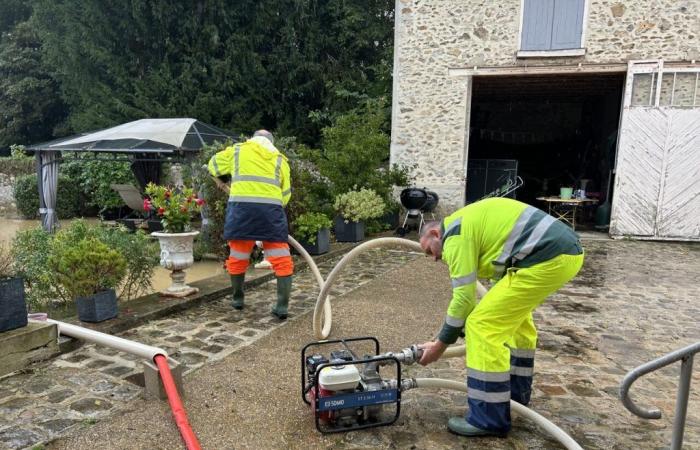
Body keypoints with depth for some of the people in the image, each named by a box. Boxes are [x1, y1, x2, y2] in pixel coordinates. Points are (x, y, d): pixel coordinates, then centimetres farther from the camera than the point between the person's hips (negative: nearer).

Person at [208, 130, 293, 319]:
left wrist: (219, 181, 52)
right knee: (281, 259, 6)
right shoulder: (280, 159, 21)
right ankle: (282, 306, 3)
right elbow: (286, 192, 14)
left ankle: (237, 299, 30)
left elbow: (213, 165, 33)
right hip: (271, 207, 0)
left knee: (238, 256, 16)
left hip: (242, 205, 0)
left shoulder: (238, 150, 21)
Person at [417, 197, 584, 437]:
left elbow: (463, 297, -5)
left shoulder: (454, 234, -2)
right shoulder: (471, 223, 26)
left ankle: (489, 419, 5)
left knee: (482, 325, -6)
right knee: (514, 316, 28)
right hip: (566, 249, 11)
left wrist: (440, 344, 6)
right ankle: (515, 394, 40)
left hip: (547, 258, -11)